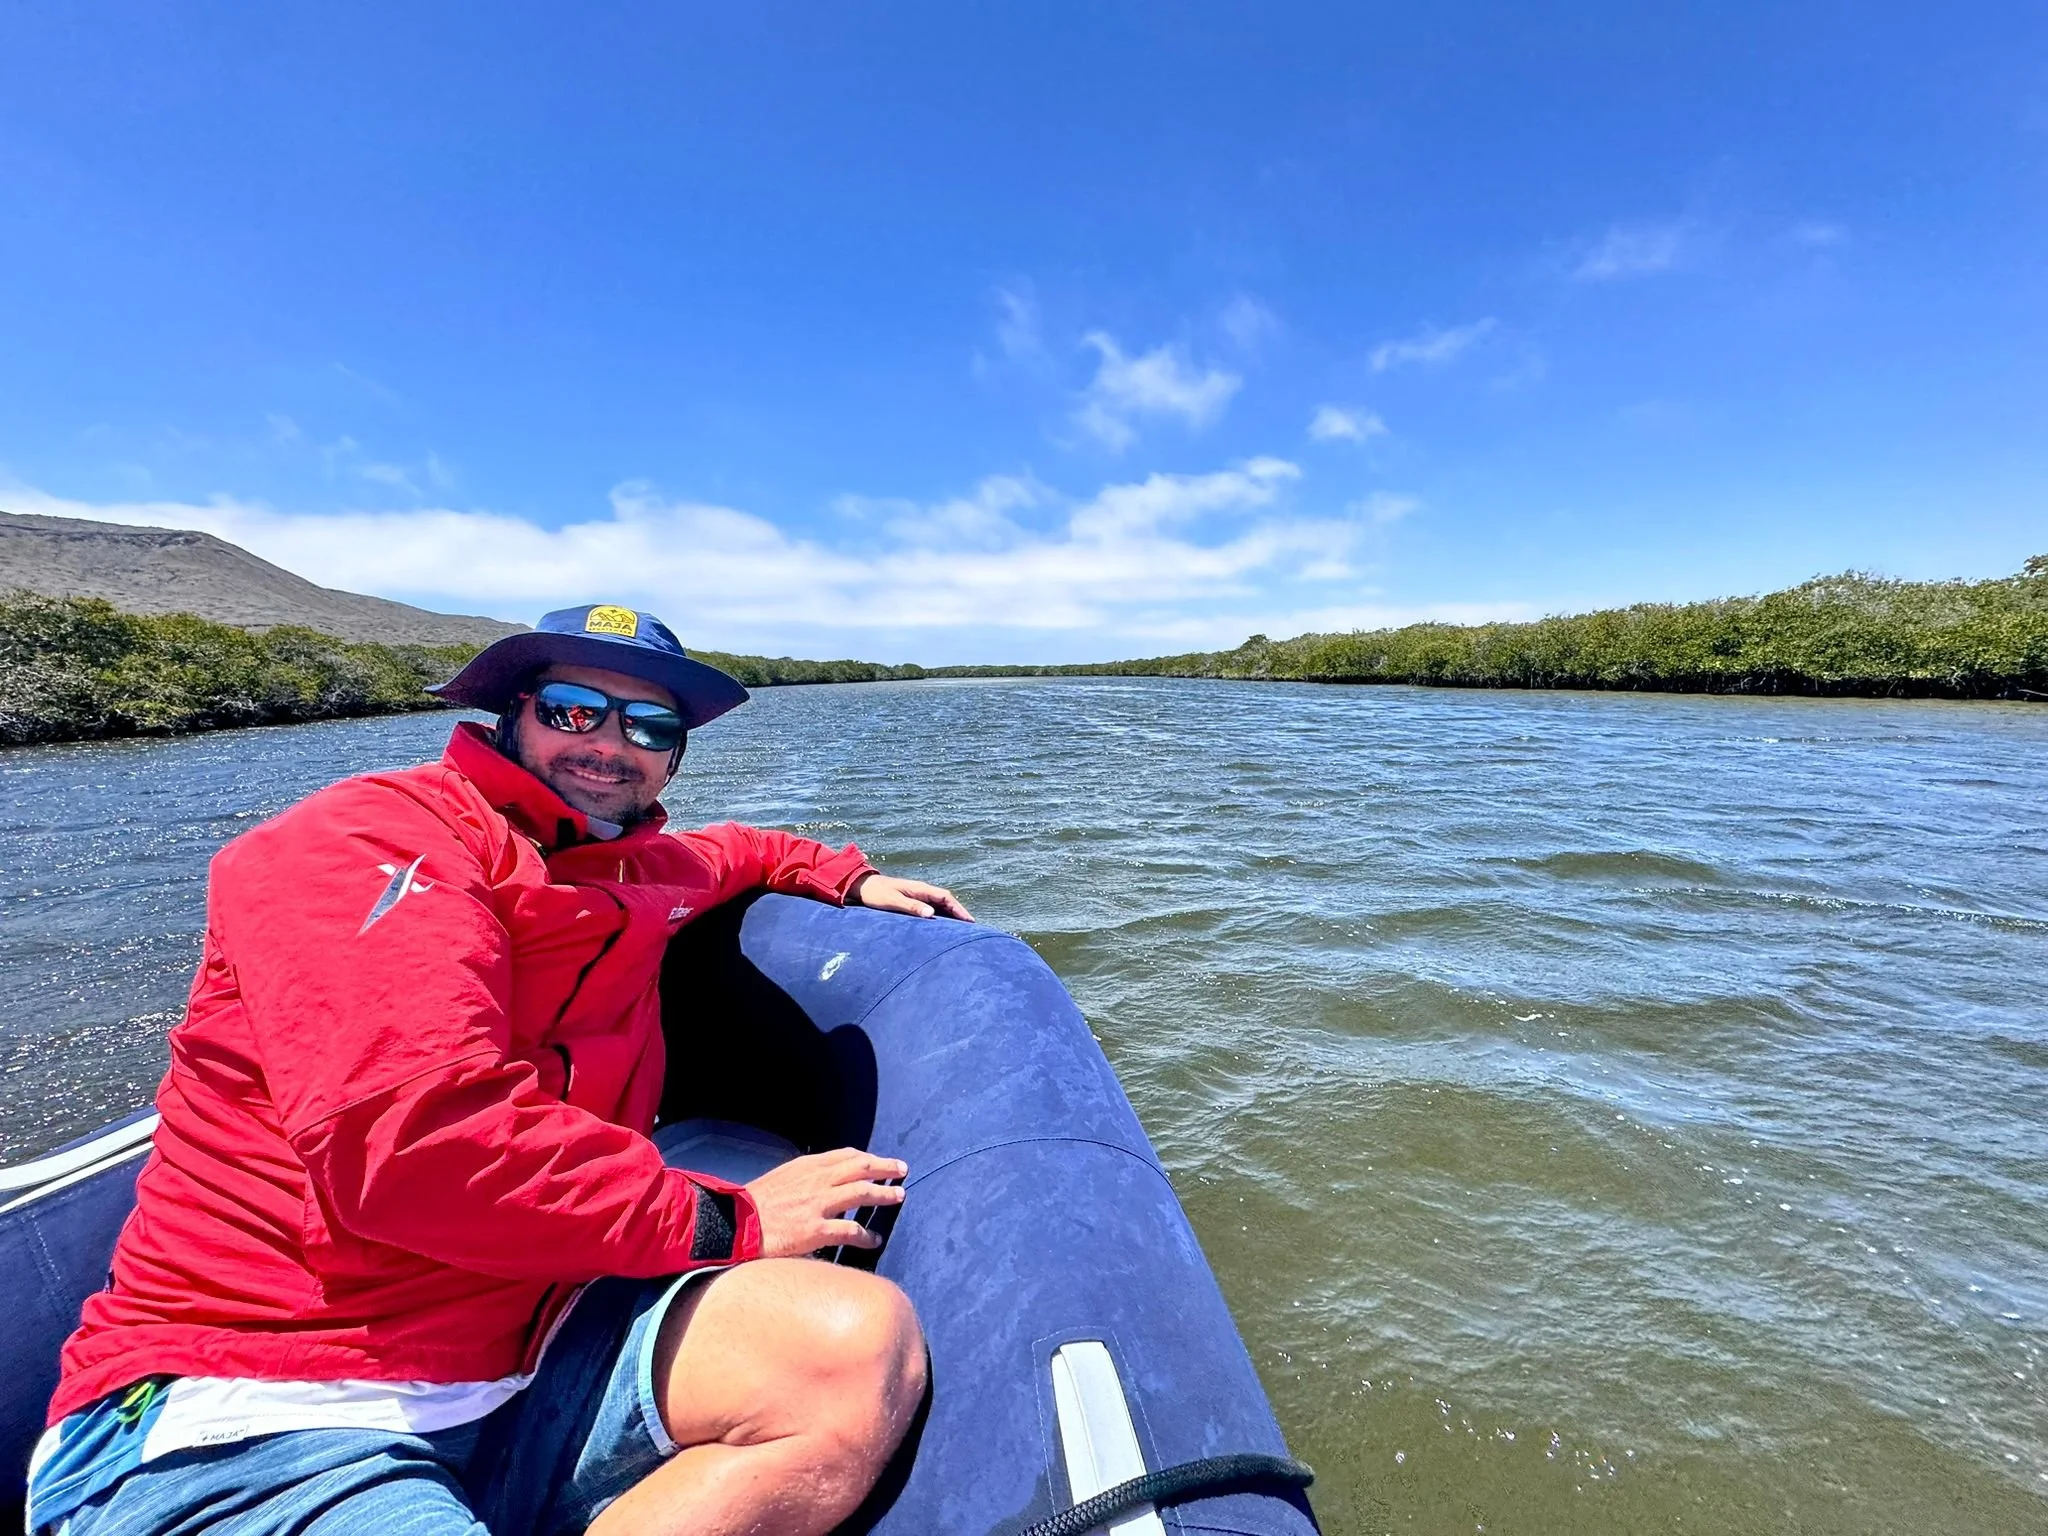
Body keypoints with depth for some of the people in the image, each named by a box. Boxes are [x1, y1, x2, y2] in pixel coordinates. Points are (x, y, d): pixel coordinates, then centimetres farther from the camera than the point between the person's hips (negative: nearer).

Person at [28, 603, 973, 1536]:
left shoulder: (639, 872, 14)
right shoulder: (372, 836, -9)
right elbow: (414, 1139, -24)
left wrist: (846, 876, 31)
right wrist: (725, 1220, -15)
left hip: (523, 1365, 7)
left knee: (862, 1348, -21)